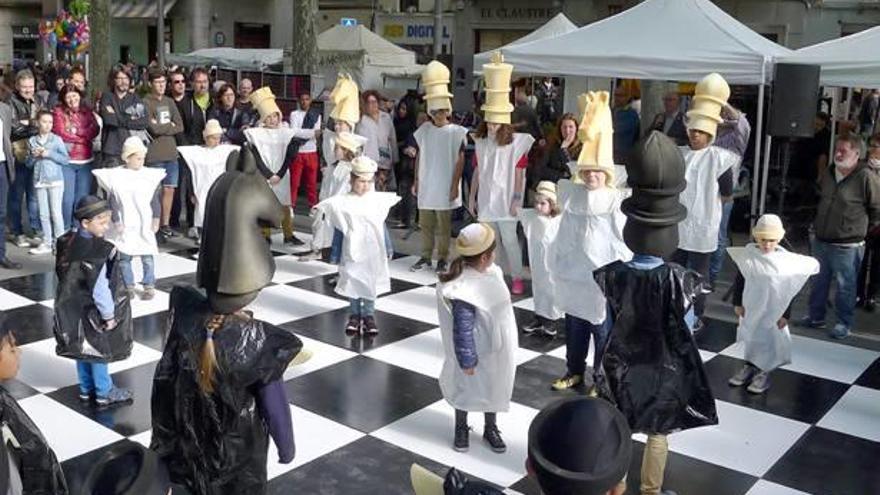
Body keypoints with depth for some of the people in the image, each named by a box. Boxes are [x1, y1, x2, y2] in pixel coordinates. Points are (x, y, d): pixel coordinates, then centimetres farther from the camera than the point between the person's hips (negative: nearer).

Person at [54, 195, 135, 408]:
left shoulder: (66, 242, -2)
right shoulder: (100, 252, -27)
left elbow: (63, 275, 7)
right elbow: (100, 289, -25)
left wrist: (72, 297, 18)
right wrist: (109, 315, -14)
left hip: (72, 308, 7)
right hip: (92, 312, -7)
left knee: (83, 351, 20)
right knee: (99, 351, 9)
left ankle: (86, 389, 34)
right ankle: (104, 393, 22)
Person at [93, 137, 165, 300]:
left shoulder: (150, 175, -1)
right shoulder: (116, 176, -4)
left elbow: (155, 200, 4)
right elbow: (113, 201, -3)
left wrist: (156, 219, 0)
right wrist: (116, 222, -7)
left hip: (145, 225, 0)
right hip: (125, 226, 0)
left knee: (147, 256, 3)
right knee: (124, 256, 6)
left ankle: (149, 286, 11)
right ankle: (129, 286, 17)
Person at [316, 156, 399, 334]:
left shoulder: (378, 200, 2)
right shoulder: (343, 201, -5)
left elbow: (382, 227, 11)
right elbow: (338, 230, -4)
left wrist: (388, 248, 13)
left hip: (373, 253, 2)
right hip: (352, 253, -2)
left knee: (371, 283, 9)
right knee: (353, 282, 8)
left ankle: (369, 315, 21)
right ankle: (354, 315, 22)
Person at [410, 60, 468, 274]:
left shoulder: (456, 132, -5)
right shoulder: (424, 130, 6)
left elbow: (460, 161, -5)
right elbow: (419, 157, 12)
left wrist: (455, 185, -9)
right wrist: (416, 181, 9)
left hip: (444, 188, -4)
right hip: (425, 186, 4)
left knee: (443, 225, 3)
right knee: (425, 224, 10)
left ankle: (442, 259, 13)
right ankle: (426, 257, 21)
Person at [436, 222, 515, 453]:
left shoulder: (490, 271, -6)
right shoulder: (464, 290, -33)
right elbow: (462, 330, -26)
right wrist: (467, 360, -19)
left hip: (497, 348, 8)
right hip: (478, 351, -7)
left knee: (493, 387, 23)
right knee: (467, 388, 16)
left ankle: (490, 428, 44)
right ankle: (461, 428, 39)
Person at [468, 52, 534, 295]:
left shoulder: (516, 143, -7)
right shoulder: (481, 142, 6)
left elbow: (520, 174, -6)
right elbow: (477, 171, 11)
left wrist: (517, 199, -10)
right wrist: (472, 197, 11)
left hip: (505, 200, -4)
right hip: (485, 200, 4)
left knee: (509, 239, -2)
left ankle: (517, 278, 8)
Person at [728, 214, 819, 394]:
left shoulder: (785, 260, -14)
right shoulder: (748, 256, -9)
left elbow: (790, 291, -8)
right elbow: (739, 281, 2)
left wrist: (785, 315, -8)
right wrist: (737, 303, 1)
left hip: (773, 310, -2)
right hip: (750, 308, 2)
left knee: (769, 340, 8)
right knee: (751, 337, 17)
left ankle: (763, 373, 21)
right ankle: (750, 367, 33)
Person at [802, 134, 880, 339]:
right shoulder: (828, 173, 8)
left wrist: (862, 229, 1)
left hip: (846, 246, -7)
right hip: (820, 241, 7)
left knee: (845, 286, 4)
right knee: (818, 282, 16)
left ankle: (844, 323, 17)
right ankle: (816, 317, 30)